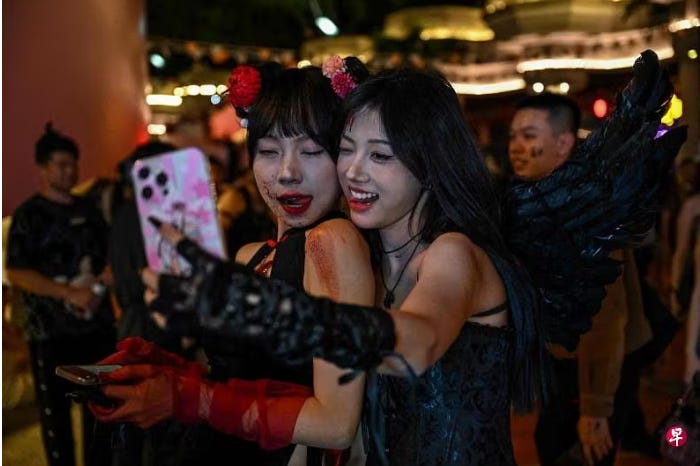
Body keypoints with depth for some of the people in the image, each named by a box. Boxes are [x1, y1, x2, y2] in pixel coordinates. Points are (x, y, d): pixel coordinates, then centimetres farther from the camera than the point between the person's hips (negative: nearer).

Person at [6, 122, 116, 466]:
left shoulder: (89, 210, 11)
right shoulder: (29, 215, -3)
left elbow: (111, 257, 16)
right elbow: (16, 273, -11)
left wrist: (99, 285, -5)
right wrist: (69, 293, -18)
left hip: (97, 324, 5)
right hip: (51, 330, -4)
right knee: (55, 409, 4)